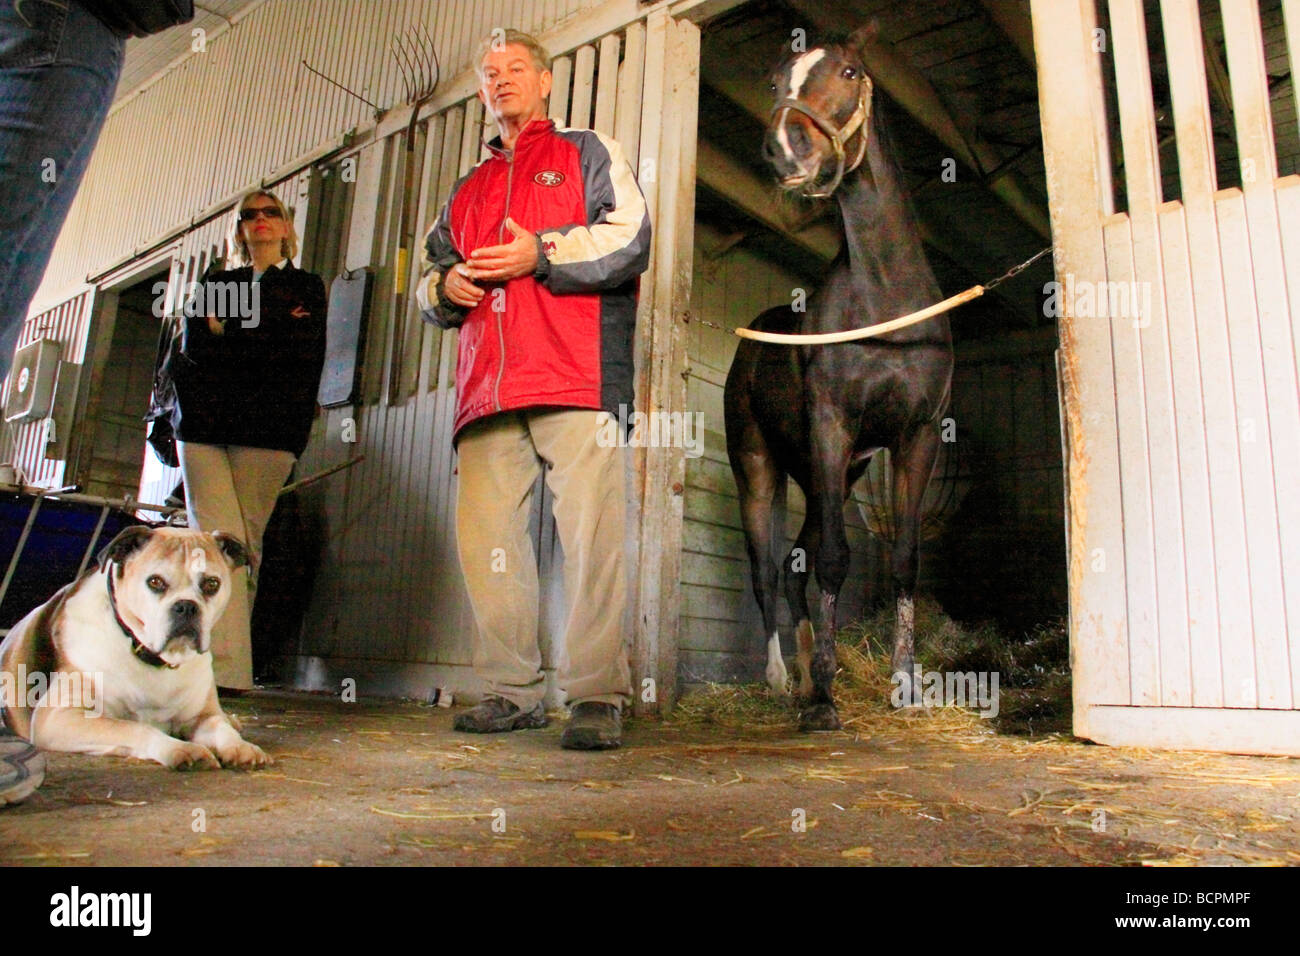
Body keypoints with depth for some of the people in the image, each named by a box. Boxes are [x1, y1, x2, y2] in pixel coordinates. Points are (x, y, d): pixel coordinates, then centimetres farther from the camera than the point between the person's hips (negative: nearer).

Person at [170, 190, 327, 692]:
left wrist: (229, 333, 1)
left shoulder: (307, 287, 17)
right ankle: (226, 668, -14)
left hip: (267, 431, -2)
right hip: (202, 424, 2)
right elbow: (195, 346, 8)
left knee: (246, 542, -8)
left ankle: (219, 661, -5)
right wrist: (263, 345, -4)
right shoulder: (214, 284, 25)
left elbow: (303, 349, -1)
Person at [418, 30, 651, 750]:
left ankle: (596, 696, -8)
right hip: (487, 387, 5)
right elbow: (431, 276, 33)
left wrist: (542, 253, -8)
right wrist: (446, 284, 10)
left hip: (574, 379, -5)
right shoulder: (467, 190, 33)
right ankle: (511, 691, 7)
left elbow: (629, 238, 3)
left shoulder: (588, 153, 19)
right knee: (483, 532, -2)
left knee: (590, 533, -13)